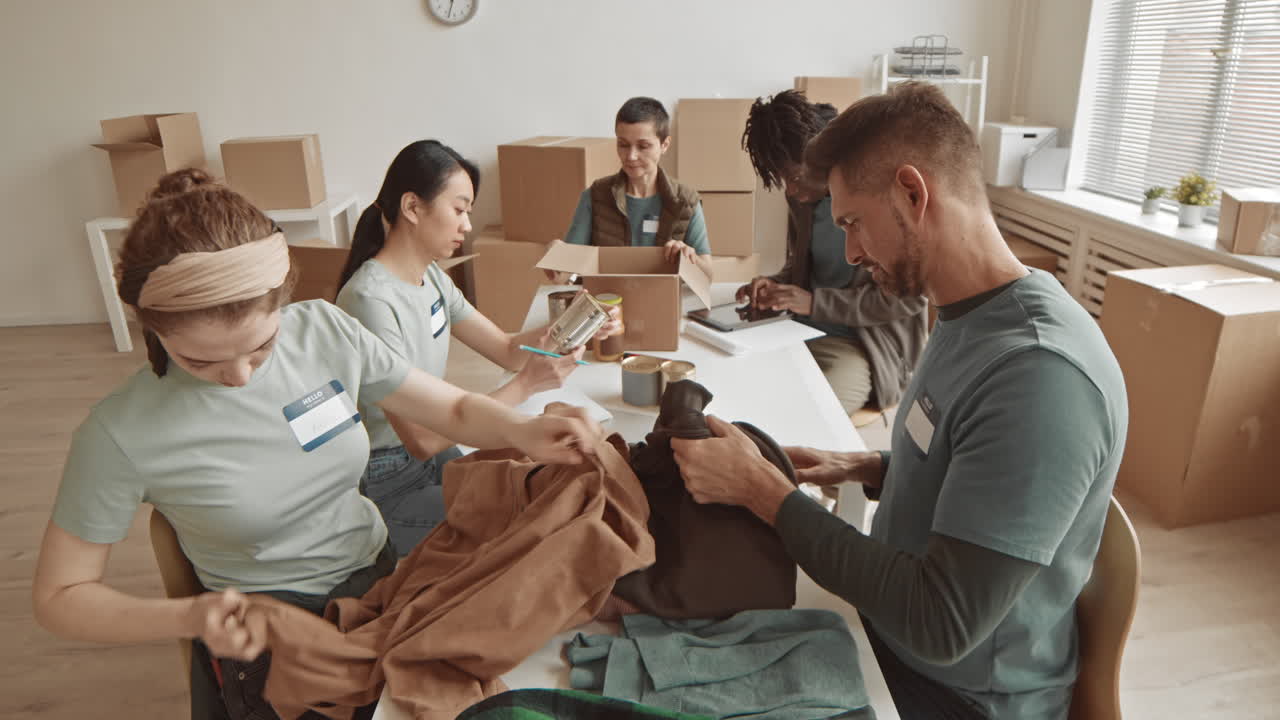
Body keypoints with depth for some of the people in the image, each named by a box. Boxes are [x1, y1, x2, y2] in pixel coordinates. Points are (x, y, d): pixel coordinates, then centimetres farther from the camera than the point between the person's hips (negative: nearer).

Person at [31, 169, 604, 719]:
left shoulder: (325, 330, -8)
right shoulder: (122, 433, -16)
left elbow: (454, 408, -2)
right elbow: (59, 595, -4)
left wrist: (519, 431, -22)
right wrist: (190, 617, -20)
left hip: (379, 576, 3)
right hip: (262, 639, -3)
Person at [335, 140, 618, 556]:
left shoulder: (432, 277, 3)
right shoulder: (371, 300, -25)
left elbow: (507, 350, 5)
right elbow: (421, 439, -27)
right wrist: (526, 384, -30)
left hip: (436, 458, 8)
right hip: (387, 487, -8)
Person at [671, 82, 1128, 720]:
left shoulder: (1041, 373, -30)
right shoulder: (970, 316, 0)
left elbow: (942, 626, -29)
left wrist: (762, 490, -25)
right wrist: (862, 468, -1)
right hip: (893, 632, 7)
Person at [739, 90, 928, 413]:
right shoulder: (802, 195, 5)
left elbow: (908, 296, -14)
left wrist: (815, 302, -18)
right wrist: (775, 284, -3)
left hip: (864, 344, -6)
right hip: (801, 332, 6)